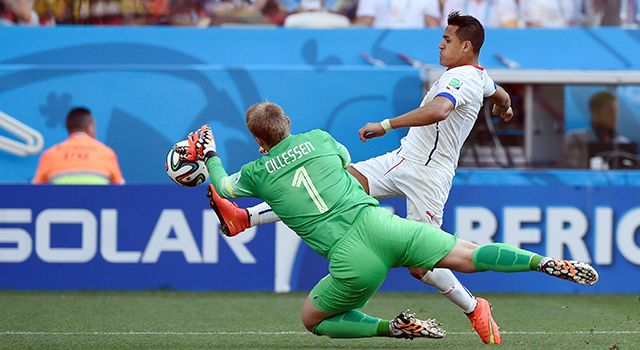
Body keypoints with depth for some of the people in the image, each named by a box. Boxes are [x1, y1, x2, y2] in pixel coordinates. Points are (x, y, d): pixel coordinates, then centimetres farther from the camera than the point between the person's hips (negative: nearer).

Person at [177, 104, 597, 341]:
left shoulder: (258, 173, 9)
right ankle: (544, 262, -20)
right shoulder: (319, 139, 15)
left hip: (351, 262, -3)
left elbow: (222, 188, 31)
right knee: (467, 255, 4)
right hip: (378, 223, 3)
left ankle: (393, 327, -2)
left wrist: (209, 156, 47)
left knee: (312, 319, 19)